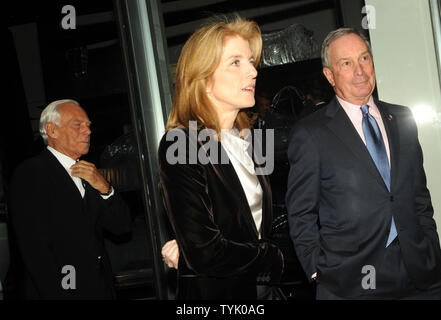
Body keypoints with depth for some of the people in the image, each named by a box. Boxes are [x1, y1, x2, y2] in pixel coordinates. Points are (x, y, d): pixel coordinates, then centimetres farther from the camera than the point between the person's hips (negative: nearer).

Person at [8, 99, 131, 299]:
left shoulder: (89, 174, 13)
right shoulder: (29, 174, -9)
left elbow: (122, 226, 7)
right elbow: (35, 249, -15)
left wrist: (103, 187, -7)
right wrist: (57, 294, -20)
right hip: (61, 291, -6)